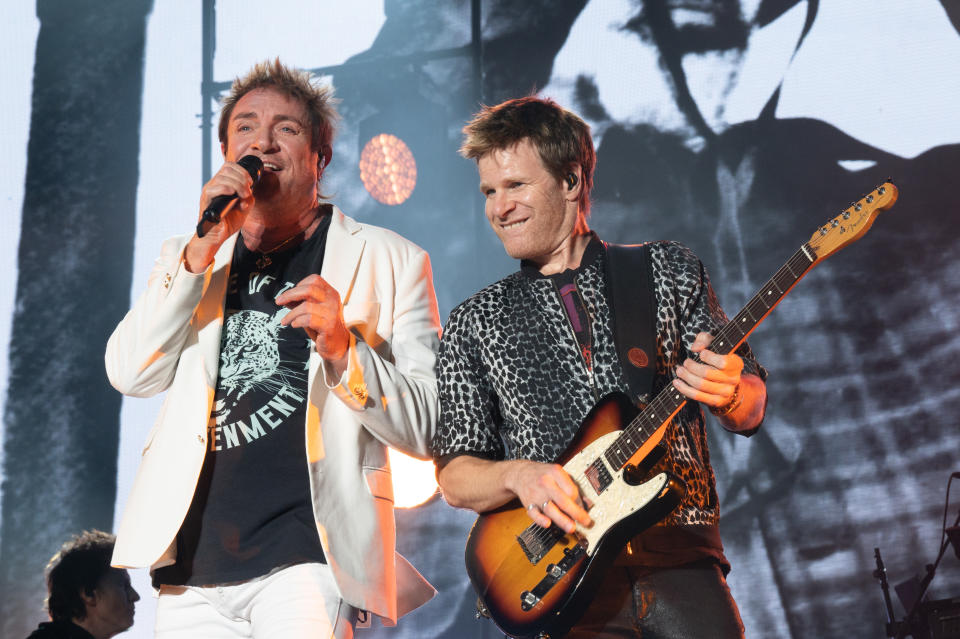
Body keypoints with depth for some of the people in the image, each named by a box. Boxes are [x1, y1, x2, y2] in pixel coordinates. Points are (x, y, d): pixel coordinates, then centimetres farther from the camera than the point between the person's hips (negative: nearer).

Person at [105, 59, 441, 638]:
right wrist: (203, 248, -8)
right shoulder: (190, 257, 17)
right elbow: (131, 374, 1)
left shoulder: (387, 259, 6)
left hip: (306, 555, -3)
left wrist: (342, 349, -16)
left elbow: (429, 428, 1)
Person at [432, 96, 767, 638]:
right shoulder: (475, 323, 11)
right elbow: (454, 475, 9)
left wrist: (728, 393, -13)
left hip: (678, 554, 0)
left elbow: (751, 410, 10)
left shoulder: (668, 271, 10)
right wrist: (519, 476, -11)